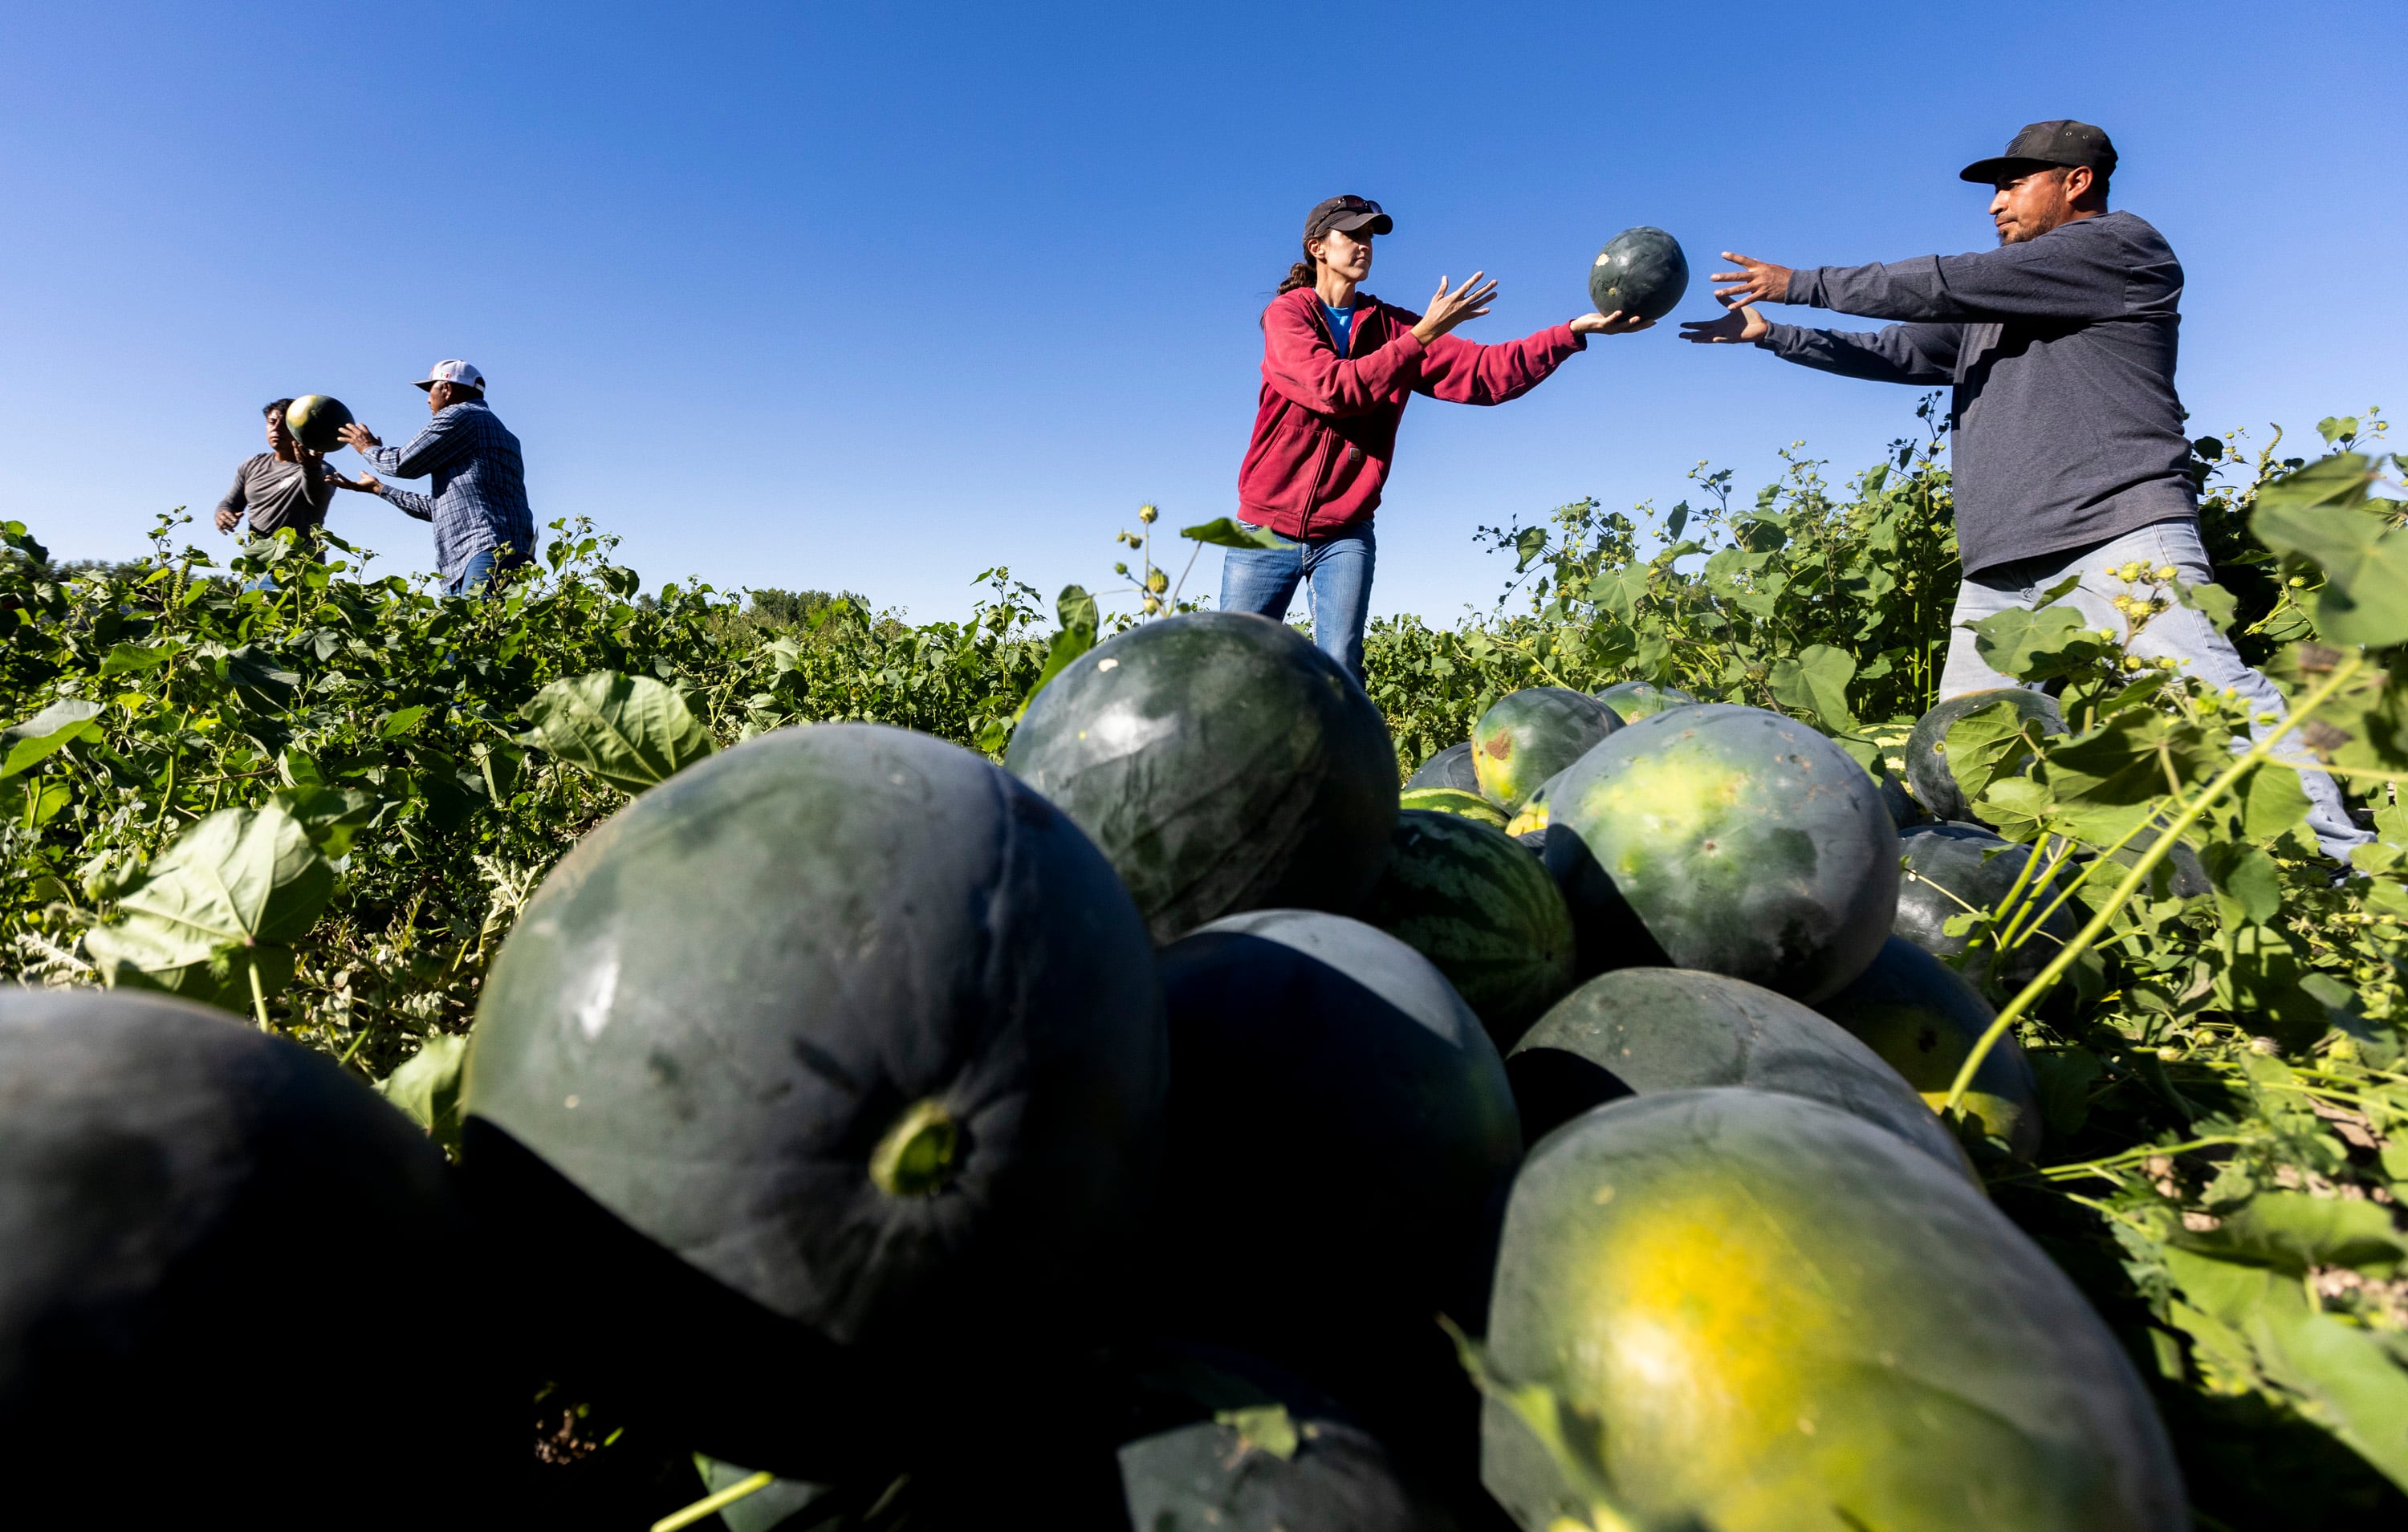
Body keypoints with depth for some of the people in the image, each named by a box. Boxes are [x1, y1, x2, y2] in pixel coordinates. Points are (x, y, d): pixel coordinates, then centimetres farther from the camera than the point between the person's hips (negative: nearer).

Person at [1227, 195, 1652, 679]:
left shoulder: (1389, 325, 10)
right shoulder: (1286, 313, 0)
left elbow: (1484, 373, 2)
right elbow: (1333, 389, -17)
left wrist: (1576, 330, -8)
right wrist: (1423, 334, -17)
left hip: (1344, 535, 2)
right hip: (1268, 528, -2)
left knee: (1340, 673, -7)